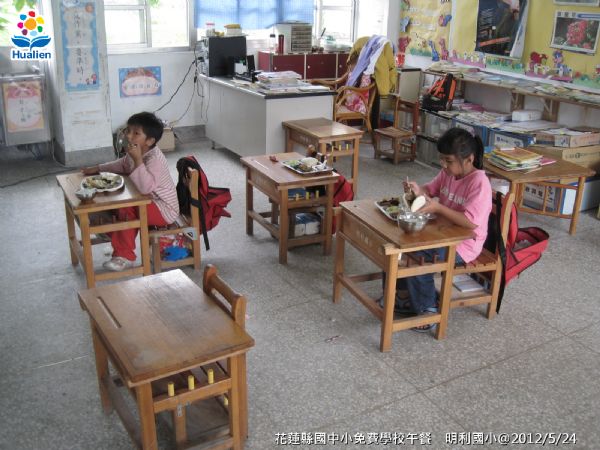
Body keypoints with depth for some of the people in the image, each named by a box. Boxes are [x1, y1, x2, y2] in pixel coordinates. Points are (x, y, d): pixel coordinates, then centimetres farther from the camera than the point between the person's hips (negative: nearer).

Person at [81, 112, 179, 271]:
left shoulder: (155, 159, -29)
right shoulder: (136, 152, -1)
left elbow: (145, 187, -43)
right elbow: (122, 165, 22)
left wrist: (138, 160, -44)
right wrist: (97, 168, 17)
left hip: (164, 210, -10)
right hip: (149, 201, 10)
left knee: (127, 209, -24)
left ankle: (125, 256, -12)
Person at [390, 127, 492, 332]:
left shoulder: (479, 183, -24)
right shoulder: (448, 172, 0)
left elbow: (471, 222, -33)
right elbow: (431, 189, 15)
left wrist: (438, 208, -32)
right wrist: (418, 189, -9)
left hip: (464, 244, -8)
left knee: (417, 258, -23)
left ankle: (427, 310, -4)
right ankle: (406, 293, 14)